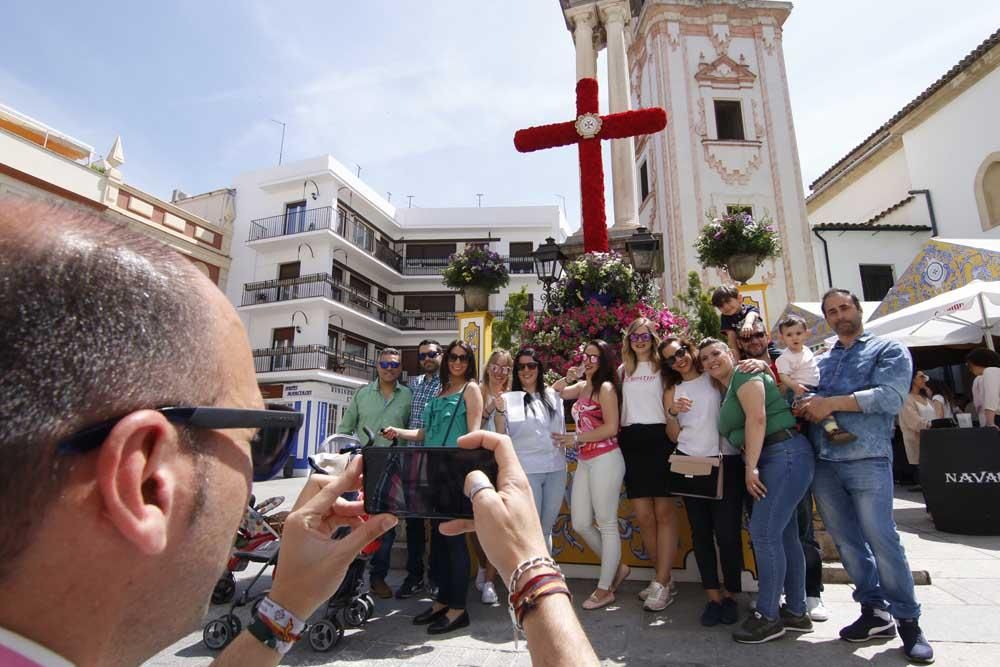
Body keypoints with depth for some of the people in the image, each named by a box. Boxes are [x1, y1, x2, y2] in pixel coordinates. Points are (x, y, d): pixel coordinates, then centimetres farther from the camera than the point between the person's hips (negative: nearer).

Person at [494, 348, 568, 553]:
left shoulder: (553, 396, 8)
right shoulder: (508, 398, -2)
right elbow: (500, 437, -8)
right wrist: (500, 412, -21)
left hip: (556, 469, 4)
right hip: (525, 470, -4)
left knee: (547, 527, 17)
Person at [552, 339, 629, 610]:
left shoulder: (605, 387, -8)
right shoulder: (582, 386, 14)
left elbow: (611, 428, -14)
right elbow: (552, 393, 24)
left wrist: (575, 438, -12)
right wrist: (568, 378, 6)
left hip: (605, 460, -8)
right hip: (584, 462, 8)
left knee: (607, 525, 2)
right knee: (580, 524, 11)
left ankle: (605, 589, 15)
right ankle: (616, 567, 31)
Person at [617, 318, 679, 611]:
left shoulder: (662, 366, 5)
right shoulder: (622, 371, 17)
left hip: (658, 439, -4)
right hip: (631, 442, 4)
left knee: (664, 513, -2)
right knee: (644, 517, 5)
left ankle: (661, 584, 5)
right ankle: (665, 578, 20)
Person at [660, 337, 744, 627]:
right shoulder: (673, 390, 11)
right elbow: (674, 436, 9)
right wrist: (672, 413, -8)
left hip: (726, 462, -2)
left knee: (727, 531, -4)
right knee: (701, 531, 6)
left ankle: (730, 594, 15)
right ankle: (713, 596, 18)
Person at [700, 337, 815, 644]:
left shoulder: (743, 374, -7)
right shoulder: (728, 389, 20)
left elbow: (757, 417, -19)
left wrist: (751, 467, -20)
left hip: (786, 454, -10)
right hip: (769, 460, 10)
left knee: (764, 532, -9)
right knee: (784, 533, 13)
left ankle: (767, 616, 3)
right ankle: (796, 612, 23)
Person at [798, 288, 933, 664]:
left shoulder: (888, 350, 5)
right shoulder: (821, 362, 19)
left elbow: (891, 396, -10)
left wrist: (832, 402, -13)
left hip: (867, 460, -5)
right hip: (823, 463, 5)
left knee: (882, 540, -4)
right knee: (846, 541, 9)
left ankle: (908, 621, 13)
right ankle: (875, 612, 22)